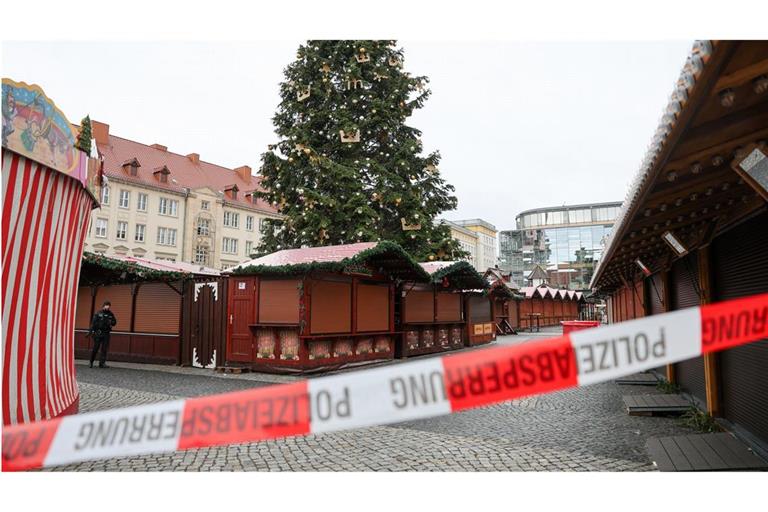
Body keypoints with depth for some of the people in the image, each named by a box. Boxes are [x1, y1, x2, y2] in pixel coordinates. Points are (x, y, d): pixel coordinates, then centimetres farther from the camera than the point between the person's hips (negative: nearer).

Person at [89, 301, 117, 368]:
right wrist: (90, 331, -11)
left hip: (106, 334, 3)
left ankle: (102, 363, 3)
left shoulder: (111, 314, 9)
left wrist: (111, 322, -7)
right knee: (95, 348, 2)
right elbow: (93, 323, -4)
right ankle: (91, 362, 18)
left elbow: (114, 322, 16)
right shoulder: (99, 313, -1)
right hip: (98, 333, -3)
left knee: (104, 349, 0)